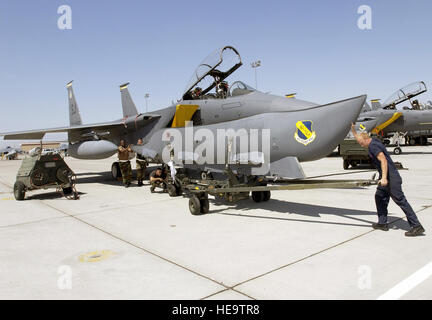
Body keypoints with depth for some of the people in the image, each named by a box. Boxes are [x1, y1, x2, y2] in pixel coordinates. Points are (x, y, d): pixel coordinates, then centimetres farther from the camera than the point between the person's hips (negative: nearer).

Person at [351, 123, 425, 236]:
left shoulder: (373, 146, -15)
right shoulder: (373, 142, 13)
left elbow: (383, 160, -25)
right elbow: (359, 139, 32)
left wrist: (384, 178, -30)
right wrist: (353, 130, 28)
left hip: (391, 177, -10)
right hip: (387, 177, 10)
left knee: (400, 200, -9)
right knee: (379, 197, 15)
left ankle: (416, 226, -6)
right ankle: (382, 223, 19)